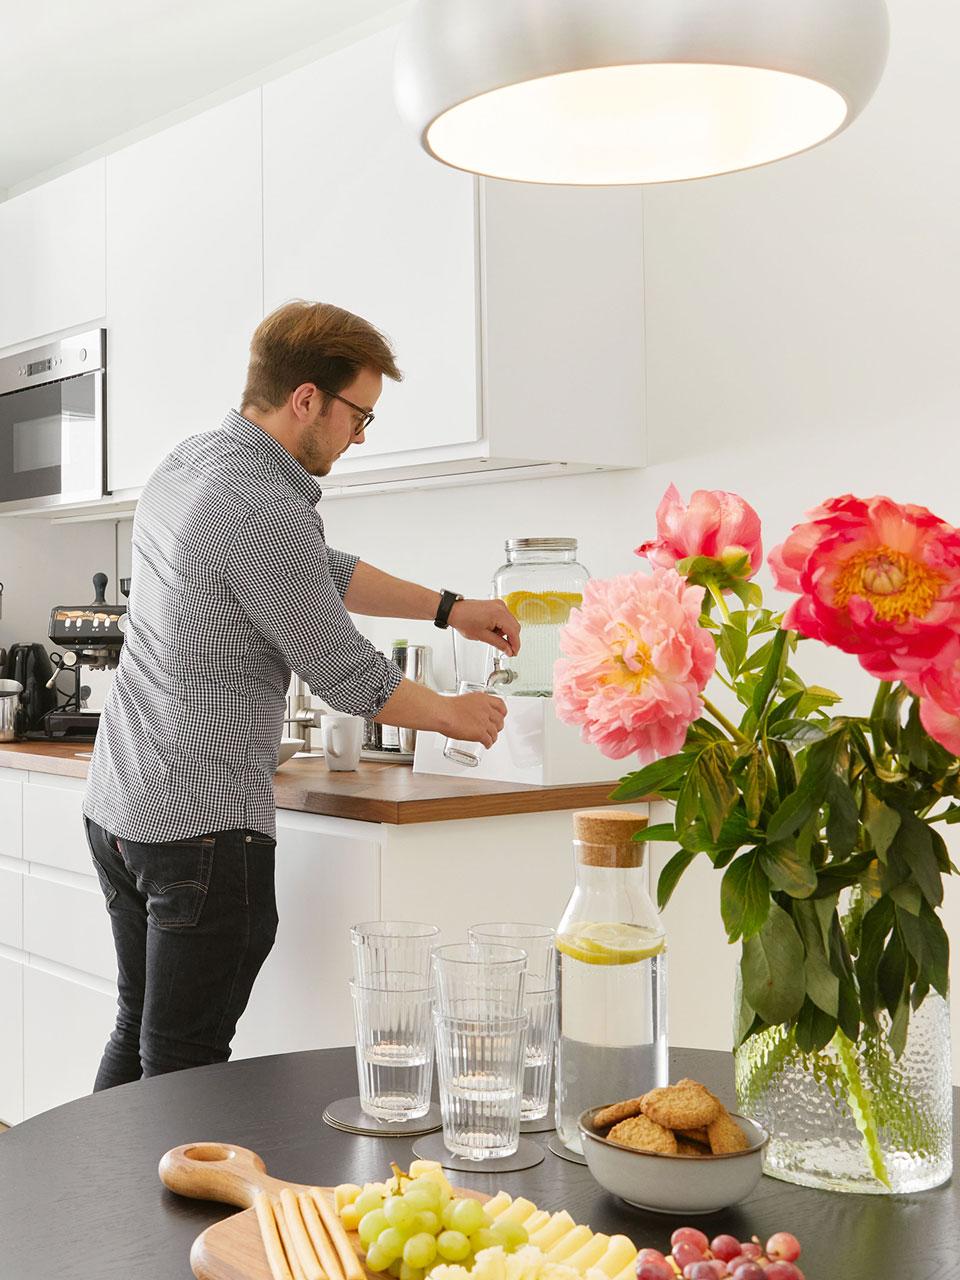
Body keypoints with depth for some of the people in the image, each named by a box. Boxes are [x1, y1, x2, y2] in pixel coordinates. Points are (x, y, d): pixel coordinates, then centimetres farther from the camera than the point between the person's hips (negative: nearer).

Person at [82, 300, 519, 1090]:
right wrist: (454, 715, 4)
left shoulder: (186, 464, 10)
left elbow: (322, 572, 21)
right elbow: (348, 677, -14)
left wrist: (449, 609, 22)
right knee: (184, 1067, 0)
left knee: (138, 1035, 20)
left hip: (118, 806, 10)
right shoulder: (265, 510, -21)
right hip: (204, 823, -10)